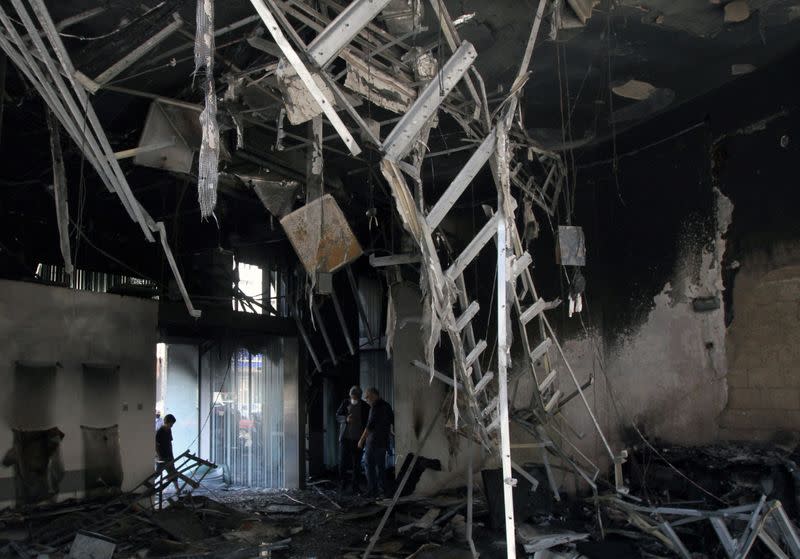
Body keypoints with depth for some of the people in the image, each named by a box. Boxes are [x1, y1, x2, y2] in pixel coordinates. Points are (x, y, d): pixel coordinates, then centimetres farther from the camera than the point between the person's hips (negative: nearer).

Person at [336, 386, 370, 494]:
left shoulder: (365, 406, 0)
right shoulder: (345, 403, 4)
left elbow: (367, 422, 4)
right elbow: (338, 416, 4)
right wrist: (346, 419, -17)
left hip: (358, 438, 0)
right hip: (345, 436, 0)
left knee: (357, 463, 2)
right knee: (343, 461, -1)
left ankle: (355, 486, 9)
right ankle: (342, 484, 12)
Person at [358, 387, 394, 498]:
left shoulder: (375, 406, -13)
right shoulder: (387, 405, 13)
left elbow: (370, 425, -16)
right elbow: (393, 422, 18)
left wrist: (362, 439, -12)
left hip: (373, 441, -8)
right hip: (384, 441, 8)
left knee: (370, 466, -2)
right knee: (381, 466, 9)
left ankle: (372, 491, -3)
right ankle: (382, 491, 9)